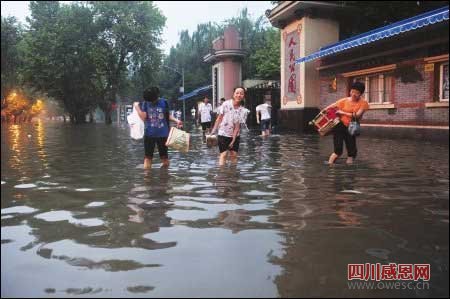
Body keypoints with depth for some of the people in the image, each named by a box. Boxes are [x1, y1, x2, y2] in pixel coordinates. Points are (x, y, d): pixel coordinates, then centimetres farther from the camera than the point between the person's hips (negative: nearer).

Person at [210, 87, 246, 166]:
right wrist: (213, 131, -8)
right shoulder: (226, 104, -12)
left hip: (234, 136, 3)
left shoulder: (242, 110, -7)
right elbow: (219, 118, -5)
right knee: (223, 154, -9)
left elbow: (237, 126, -7)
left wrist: (233, 140, -10)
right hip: (223, 134, -3)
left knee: (234, 155, 7)